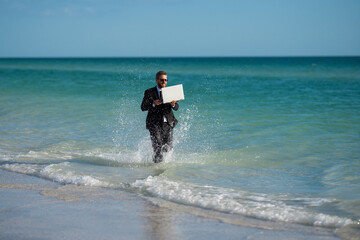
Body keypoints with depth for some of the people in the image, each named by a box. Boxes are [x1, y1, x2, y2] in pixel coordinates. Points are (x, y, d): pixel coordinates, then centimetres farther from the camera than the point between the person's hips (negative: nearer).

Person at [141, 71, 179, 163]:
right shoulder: (149, 92, 1)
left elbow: (176, 108, 2)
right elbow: (143, 107, -6)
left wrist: (173, 104, -22)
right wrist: (153, 104, -24)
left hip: (167, 123, 3)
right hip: (155, 123, -3)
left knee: (167, 148, 1)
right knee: (158, 148, -8)